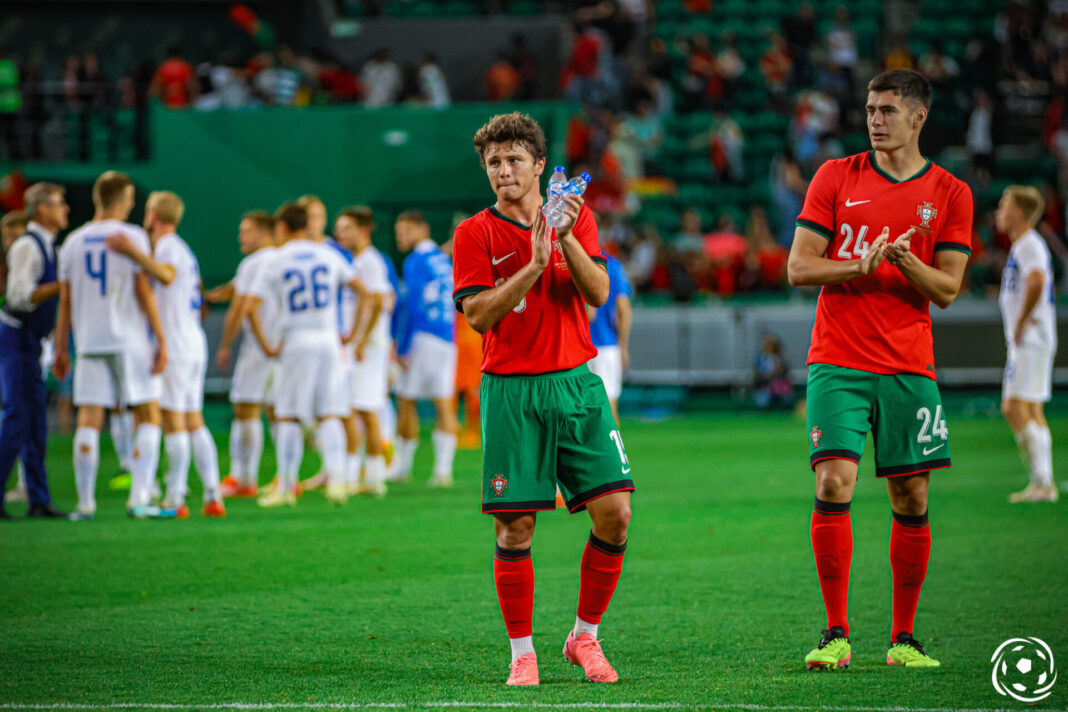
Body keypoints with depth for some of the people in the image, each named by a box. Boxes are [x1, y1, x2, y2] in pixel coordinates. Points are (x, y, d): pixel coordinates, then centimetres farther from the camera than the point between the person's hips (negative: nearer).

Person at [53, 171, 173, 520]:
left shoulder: (73, 242, 8)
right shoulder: (132, 236, -4)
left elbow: (65, 301, 9)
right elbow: (144, 291, -8)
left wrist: (61, 350, 15)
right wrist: (161, 339, -5)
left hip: (89, 343, 4)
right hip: (130, 342, -4)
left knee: (88, 421, 3)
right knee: (148, 416, 4)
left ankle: (85, 503, 0)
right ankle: (140, 498, -5)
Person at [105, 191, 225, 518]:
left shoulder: (168, 247, -10)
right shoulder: (184, 250, 21)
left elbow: (166, 275, -32)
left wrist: (132, 252, -42)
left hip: (175, 346, -9)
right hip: (195, 344, 9)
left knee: (173, 420, -8)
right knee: (194, 421, 10)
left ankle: (175, 499, -10)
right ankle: (212, 496, 6)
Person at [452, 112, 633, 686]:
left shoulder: (576, 218, 10)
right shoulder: (475, 233, 2)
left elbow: (597, 293, -2)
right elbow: (478, 315, -10)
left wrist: (566, 238, -17)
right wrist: (535, 264, -19)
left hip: (576, 383, 3)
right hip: (511, 393, -3)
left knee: (614, 513, -5)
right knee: (515, 527, -6)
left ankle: (584, 638, 12)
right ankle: (522, 655, 6)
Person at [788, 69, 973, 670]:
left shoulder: (950, 193, 6)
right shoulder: (836, 177, 6)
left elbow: (947, 289, 1)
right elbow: (799, 267, 1)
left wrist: (904, 262, -18)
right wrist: (864, 265, -14)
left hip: (909, 366, 1)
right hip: (838, 362, -1)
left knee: (911, 501, 1)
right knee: (833, 485, -13)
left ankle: (904, 639, 12)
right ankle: (836, 636, -7)